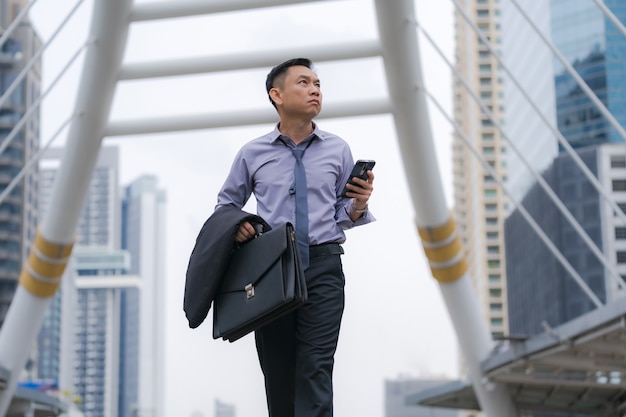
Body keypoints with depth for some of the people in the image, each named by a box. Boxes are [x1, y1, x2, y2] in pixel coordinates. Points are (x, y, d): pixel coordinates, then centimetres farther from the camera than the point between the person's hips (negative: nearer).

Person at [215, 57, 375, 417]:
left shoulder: (338, 150, 8)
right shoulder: (253, 153, 7)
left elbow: (345, 216, 11)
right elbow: (226, 202, 18)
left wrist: (359, 205, -12)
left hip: (322, 264, -1)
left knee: (315, 368, -13)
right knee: (276, 371, 6)